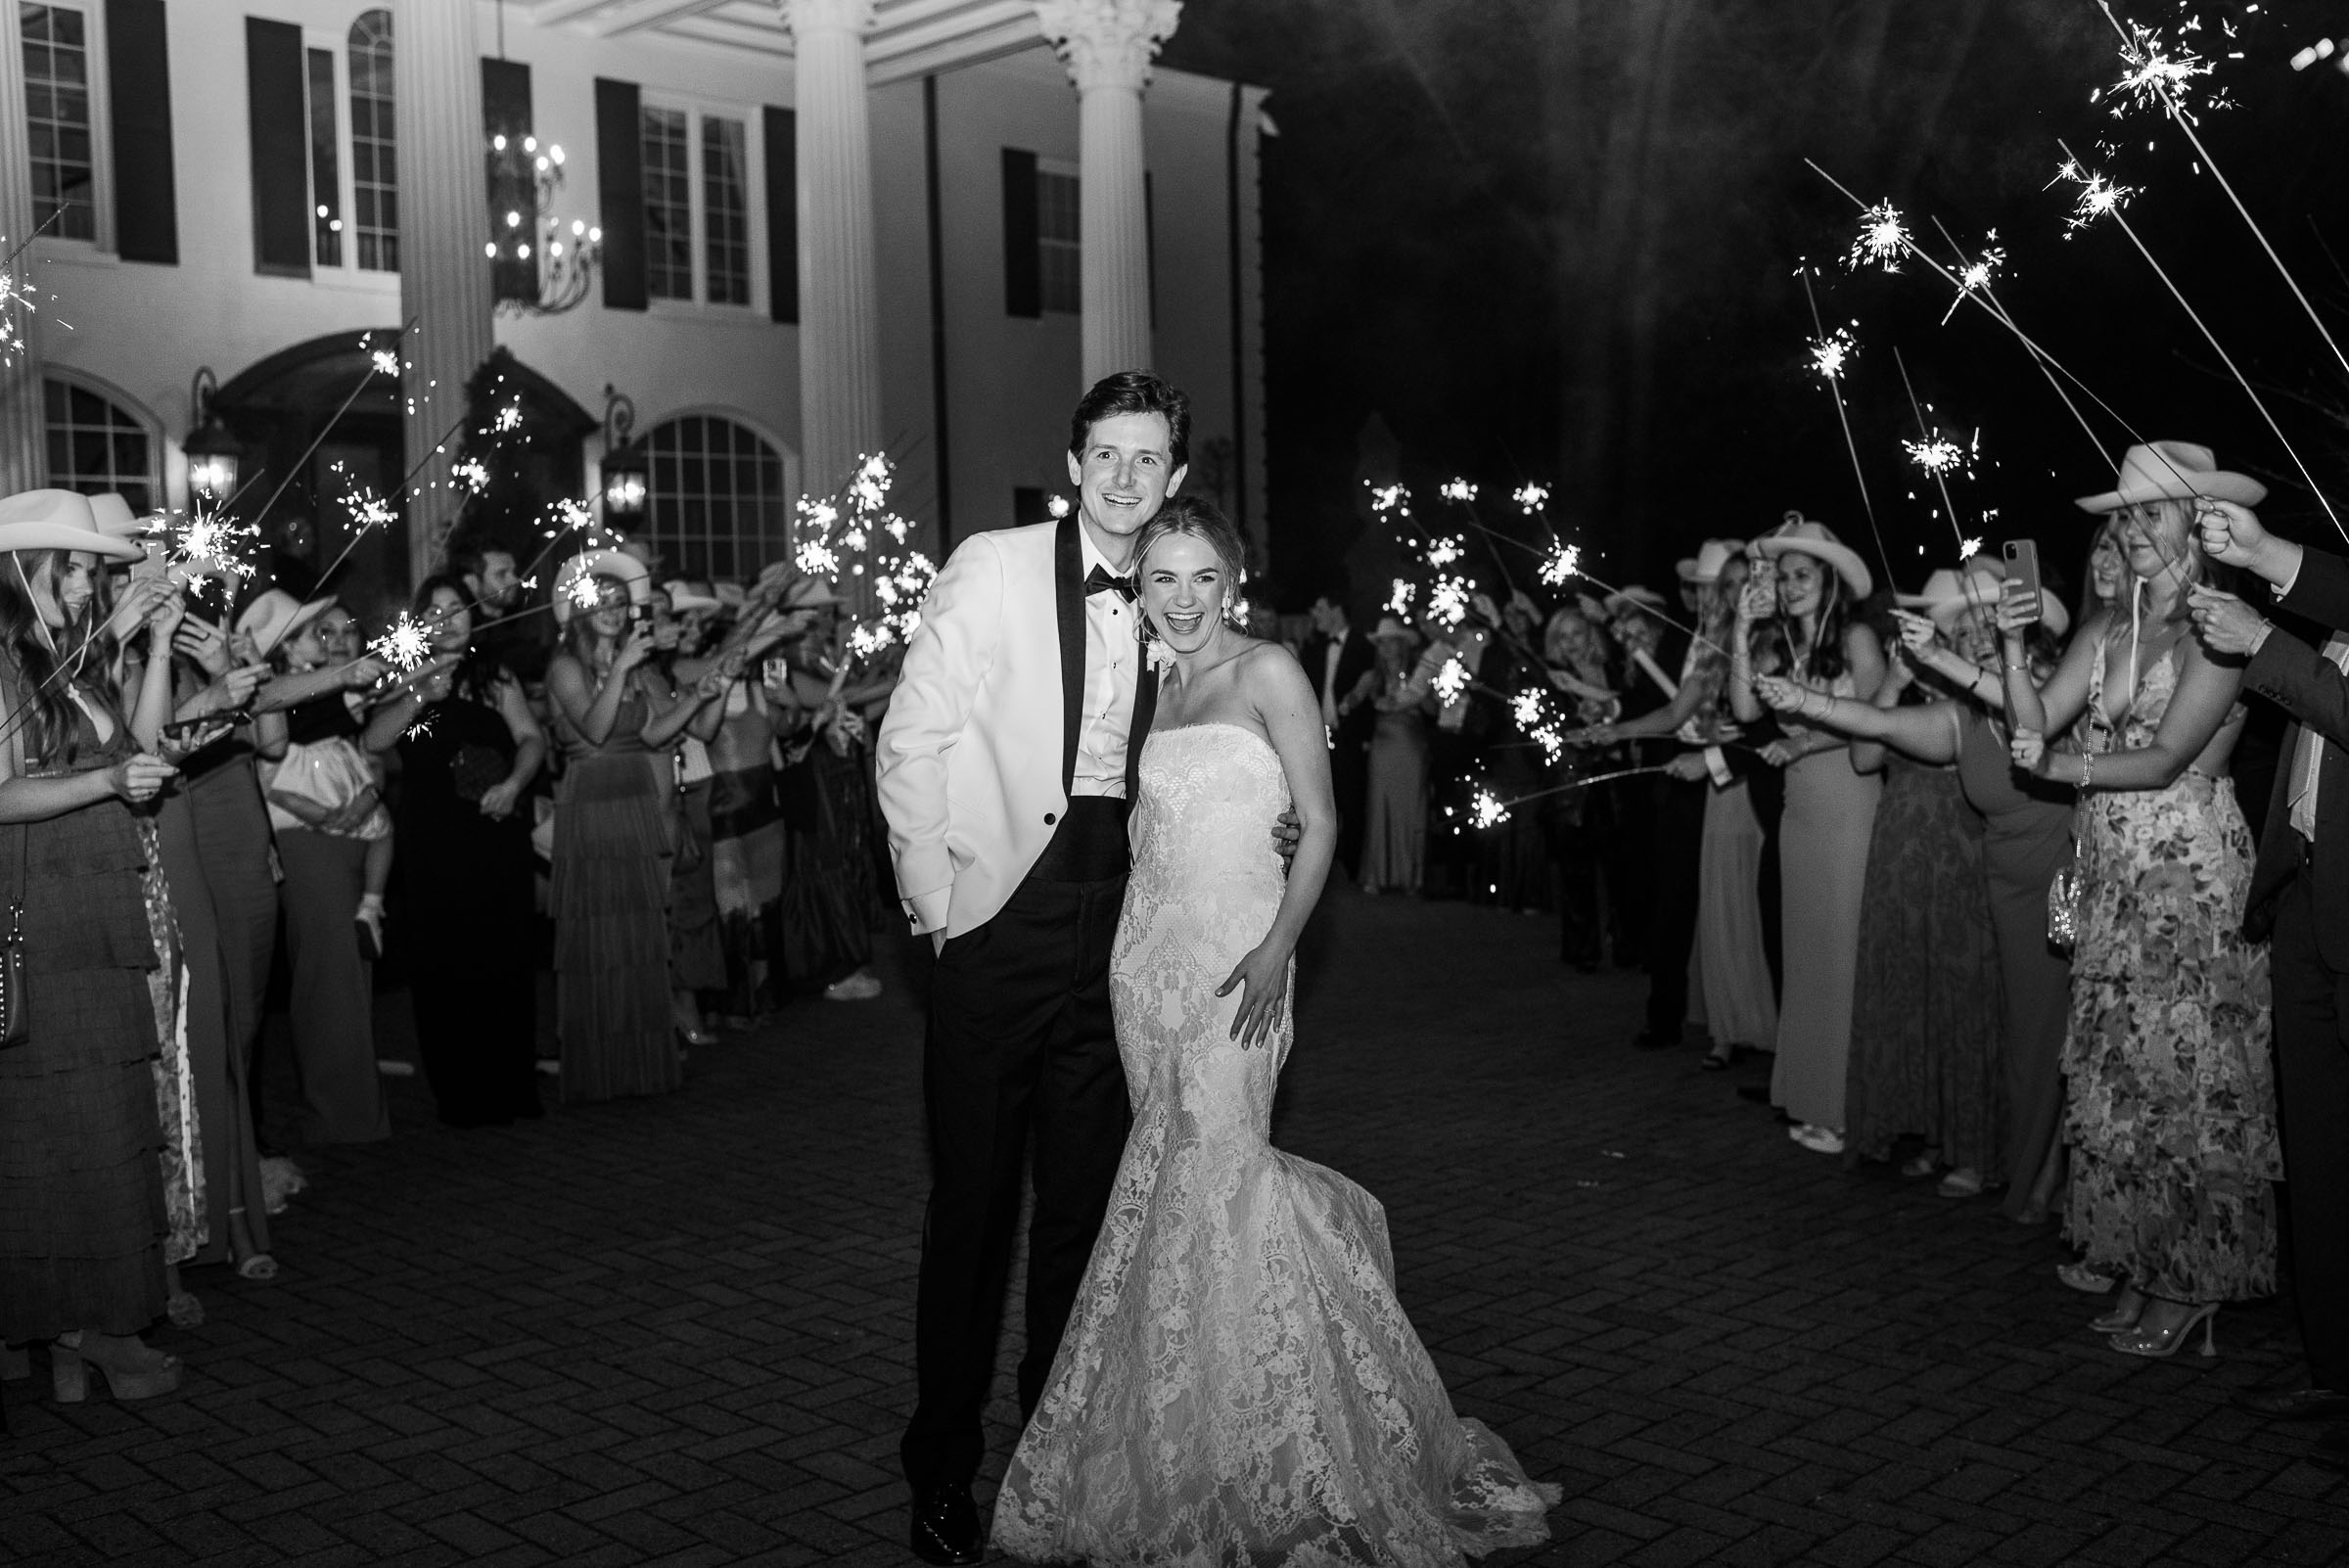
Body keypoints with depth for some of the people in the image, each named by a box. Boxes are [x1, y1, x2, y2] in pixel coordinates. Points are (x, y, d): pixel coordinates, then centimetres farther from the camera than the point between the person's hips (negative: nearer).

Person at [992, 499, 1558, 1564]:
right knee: (1174, 1172, 6)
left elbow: (1320, 824, -8)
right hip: (1147, 949, 6)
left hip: (1233, 952, -6)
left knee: (1209, 1160, -11)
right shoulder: (1154, 686, 16)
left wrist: (1278, 946, -18)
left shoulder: (1269, 673, -3)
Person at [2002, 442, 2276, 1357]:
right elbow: (2034, 725, 4)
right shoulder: (2104, 633, 11)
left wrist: (2062, 769, -14)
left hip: (2190, 876, -7)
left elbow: (2165, 760, -15)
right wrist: (2012, 648, -9)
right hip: (2112, 878, 7)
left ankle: (2192, 1286, 9)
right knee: (2118, 1071, 9)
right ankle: (2142, 1268, 19)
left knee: (2185, 1074, -1)